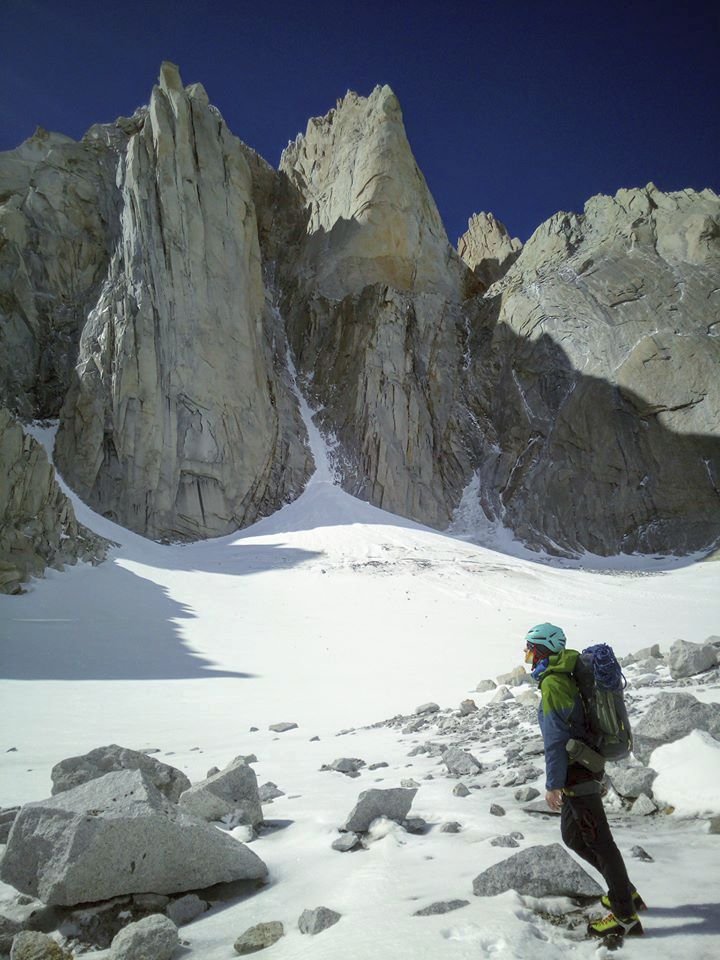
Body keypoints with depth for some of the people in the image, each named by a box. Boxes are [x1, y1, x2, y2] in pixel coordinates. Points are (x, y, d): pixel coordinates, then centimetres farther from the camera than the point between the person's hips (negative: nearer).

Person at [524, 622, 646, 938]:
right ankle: (625, 892, 30)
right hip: (586, 769, 10)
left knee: (599, 842, 0)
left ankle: (626, 916, 10)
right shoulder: (563, 677, 11)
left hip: (576, 775, -10)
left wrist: (553, 784, -18)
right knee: (572, 836, 20)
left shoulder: (552, 684, -19)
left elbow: (555, 738, -21)